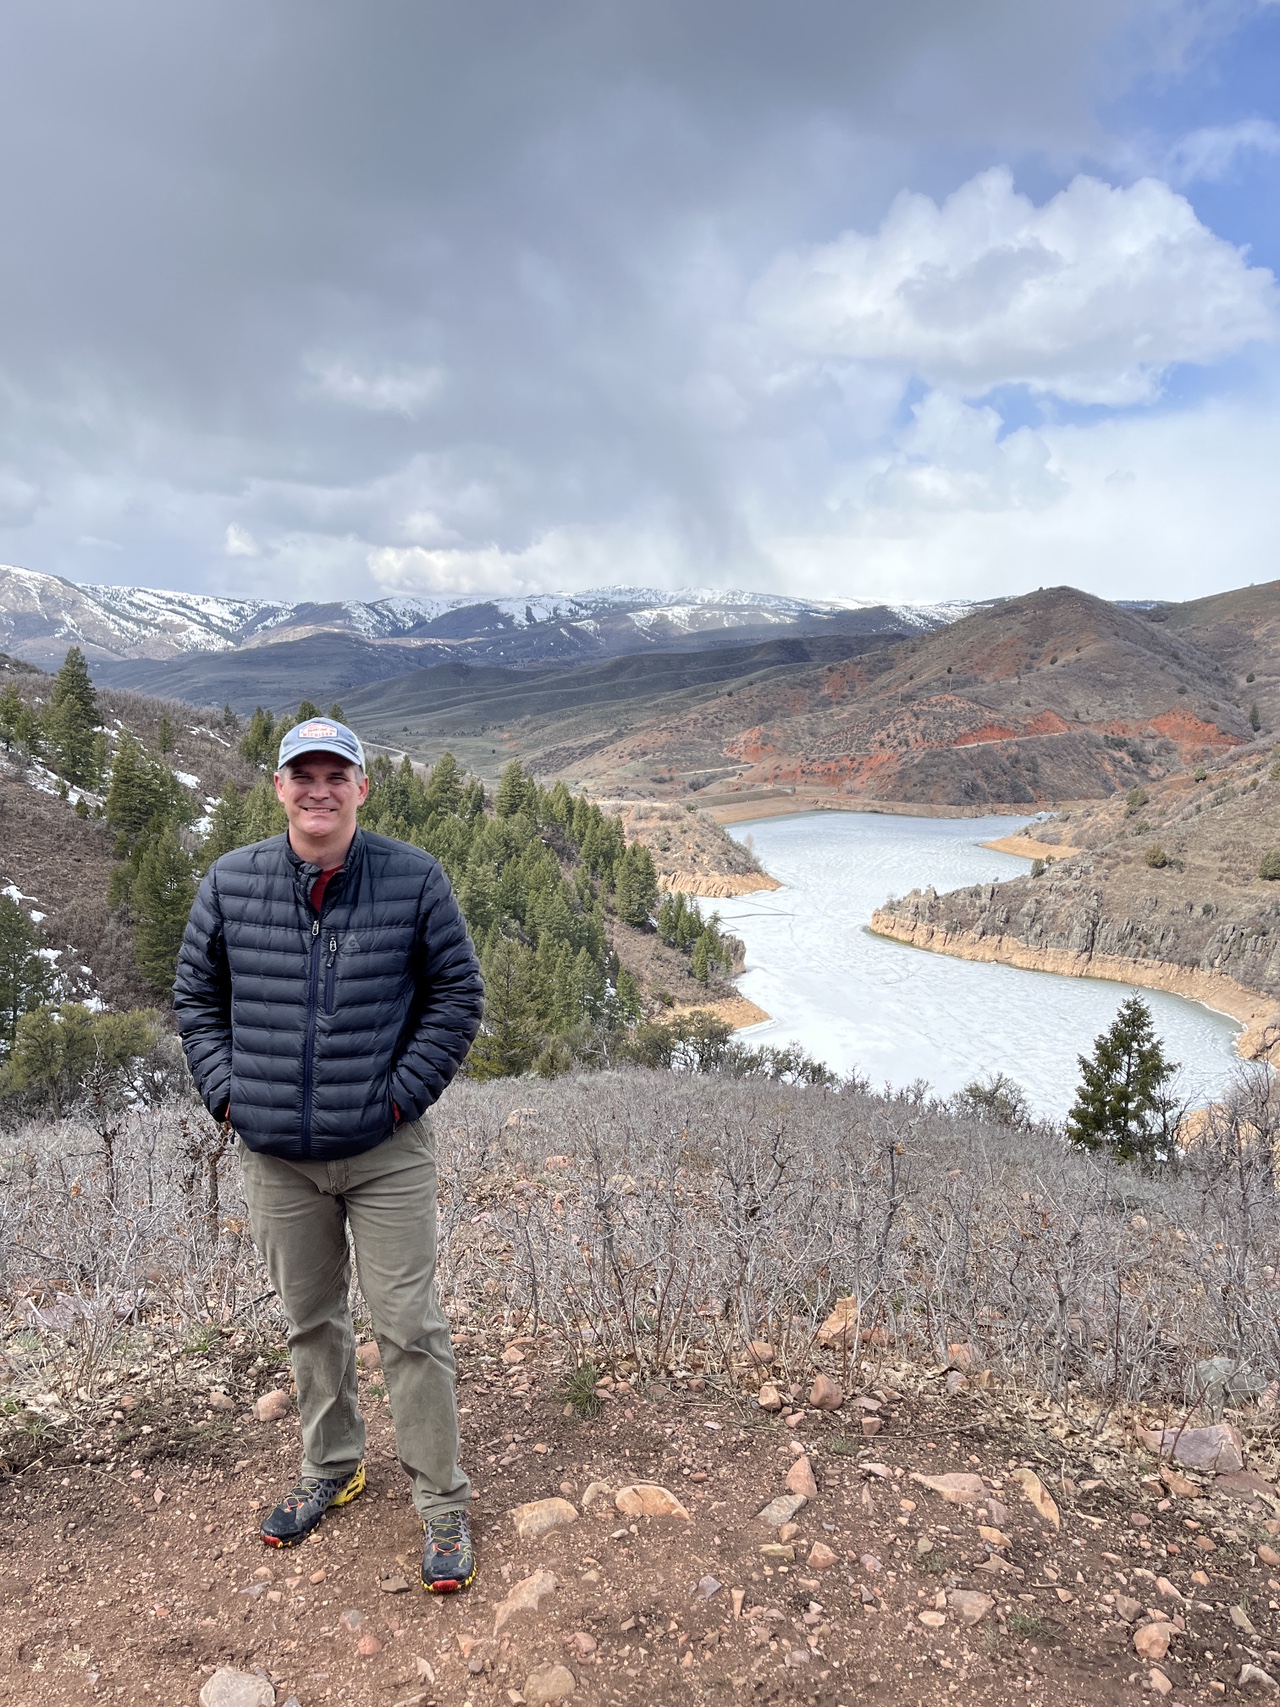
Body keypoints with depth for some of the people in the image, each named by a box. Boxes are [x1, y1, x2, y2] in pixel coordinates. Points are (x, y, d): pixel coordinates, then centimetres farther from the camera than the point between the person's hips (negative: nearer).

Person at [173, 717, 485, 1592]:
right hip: (277, 1156, 3)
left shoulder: (414, 879, -9)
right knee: (311, 1321, 20)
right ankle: (330, 1468, 43)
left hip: (388, 1153, -3)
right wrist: (228, 1091, 0)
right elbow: (197, 997, 10)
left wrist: (402, 1093, -9)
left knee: (411, 1327, 3)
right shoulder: (229, 882, -2)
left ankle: (443, 1504, 22)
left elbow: (458, 995, -3)